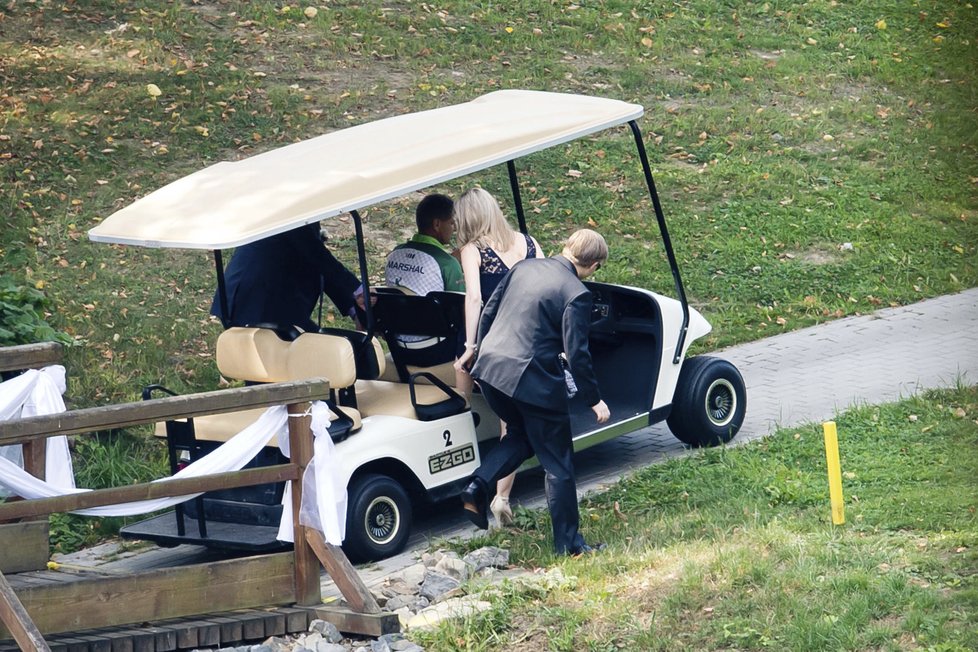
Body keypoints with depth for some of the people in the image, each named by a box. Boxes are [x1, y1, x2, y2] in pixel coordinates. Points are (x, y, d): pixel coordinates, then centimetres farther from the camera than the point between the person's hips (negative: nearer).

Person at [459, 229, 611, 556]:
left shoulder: (523, 268, 8)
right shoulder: (576, 294, -12)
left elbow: (487, 312, 13)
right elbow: (576, 354, -13)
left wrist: (481, 354, 25)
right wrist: (594, 399, -3)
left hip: (489, 368, 7)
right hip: (531, 379, -7)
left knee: (522, 435, 29)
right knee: (558, 464, 7)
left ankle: (477, 487, 8)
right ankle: (568, 541, 13)